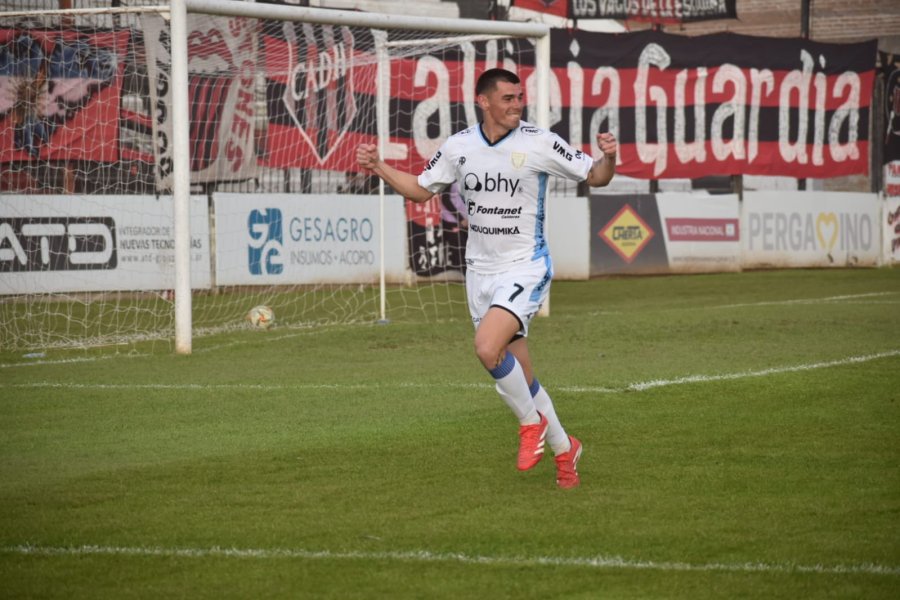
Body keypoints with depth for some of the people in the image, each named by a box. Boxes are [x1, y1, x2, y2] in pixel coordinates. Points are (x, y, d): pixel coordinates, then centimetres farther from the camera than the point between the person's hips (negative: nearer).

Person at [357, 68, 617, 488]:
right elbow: (421, 189, 16)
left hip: (526, 268, -5)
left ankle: (531, 422, -2)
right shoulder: (459, 146, 2)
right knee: (518, 372, 8)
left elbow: (595, 177, -2)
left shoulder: (539, 143, -8)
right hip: (481, 271, 5)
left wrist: (608, 158, -23)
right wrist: (379, 168, 2)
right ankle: (563, 448, 26)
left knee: (487, 348, -26)